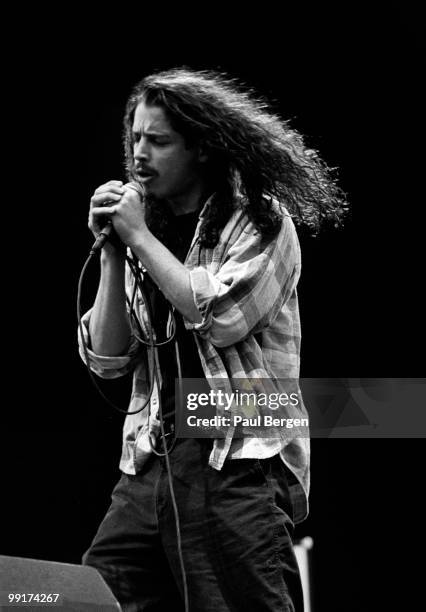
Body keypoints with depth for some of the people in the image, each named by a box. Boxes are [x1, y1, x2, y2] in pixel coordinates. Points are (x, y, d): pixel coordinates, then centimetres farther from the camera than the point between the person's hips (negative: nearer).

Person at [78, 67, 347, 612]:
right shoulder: (148, 233, 15)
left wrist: (139, 237, -7)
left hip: (241, 462, -5)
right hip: (152, 459, 5)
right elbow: (106, 360, 11)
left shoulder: (262, 222, 0)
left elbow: (220, 319, -16)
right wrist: (112, 254, 0)